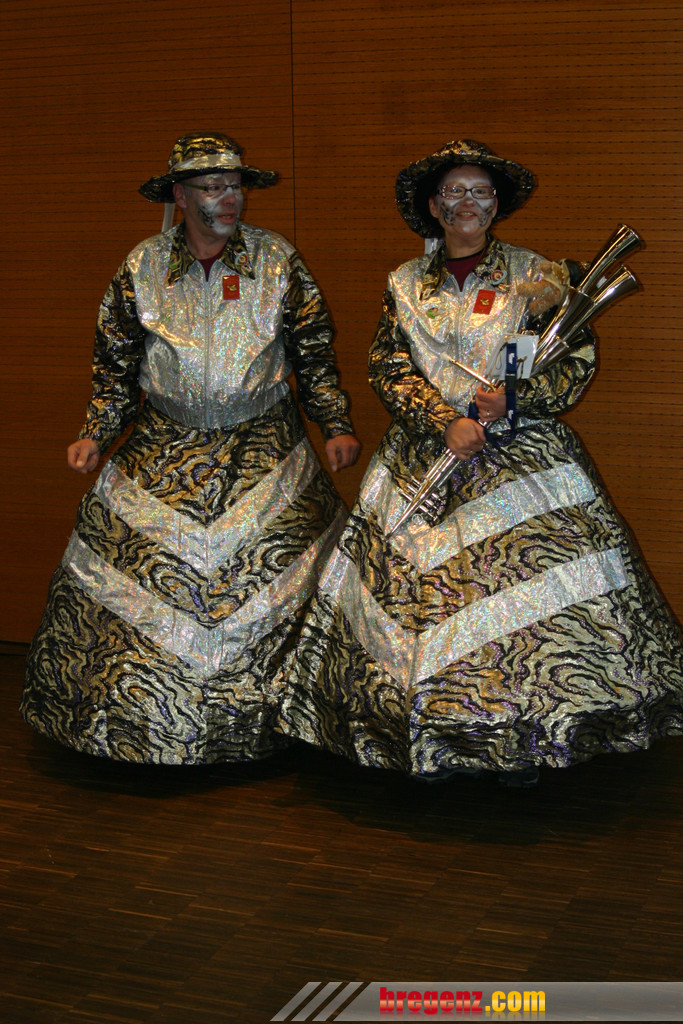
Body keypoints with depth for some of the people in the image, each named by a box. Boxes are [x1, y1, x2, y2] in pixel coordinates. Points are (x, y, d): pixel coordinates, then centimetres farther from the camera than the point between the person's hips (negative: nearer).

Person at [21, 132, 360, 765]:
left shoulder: (279, 261, 1)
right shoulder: (141, 267, 3)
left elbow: (314, 353, 7)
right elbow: (115, 361, 11)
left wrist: (336, 425, 1)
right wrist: (95, 434, 4)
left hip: (265, 454, -1)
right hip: (163, 456, 1)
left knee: (272, 582, -7)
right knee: (142, 574, -3)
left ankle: (280, 717, 8)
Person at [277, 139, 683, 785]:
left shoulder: (537, 277, 4)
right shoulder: (406, 284, 10)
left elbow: (577, 361, 0)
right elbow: (388, 369, 2)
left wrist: (515, 397, -17)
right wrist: (446, 421, -13)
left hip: (520, 455, -2)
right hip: (425, 457, 2)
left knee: (524, 581, -9)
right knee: (424, 591, -2)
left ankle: (517, 742, 2)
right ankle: (431, 740, 9)